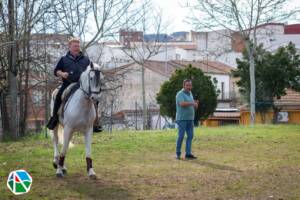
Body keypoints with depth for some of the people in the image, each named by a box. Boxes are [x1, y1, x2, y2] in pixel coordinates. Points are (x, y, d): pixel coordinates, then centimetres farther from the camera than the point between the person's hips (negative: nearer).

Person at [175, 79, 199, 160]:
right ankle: (178, 153, 7)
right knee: (181, 136, -4)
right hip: (182, 119, -7)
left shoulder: (190, 94, 16)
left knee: (190, 136, 2)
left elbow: (193, 107, 19)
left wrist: (196, 104, -3)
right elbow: (182, 104, -27)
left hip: (190, 119, 7)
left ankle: (188, 154, 3)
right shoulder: (180, 94, -9)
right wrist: (192, 103, -19)